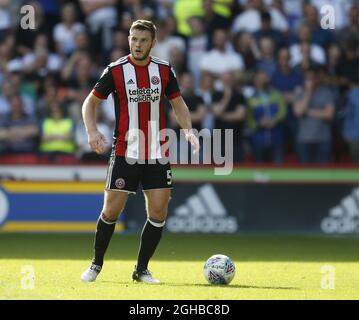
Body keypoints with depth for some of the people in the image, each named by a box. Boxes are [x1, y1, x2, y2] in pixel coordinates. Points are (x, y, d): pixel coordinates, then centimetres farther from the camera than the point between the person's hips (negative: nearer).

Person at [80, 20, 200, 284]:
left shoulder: (164, 70, 3)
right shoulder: (115, 71, -4)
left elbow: (178, 104, 13)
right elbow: (91, 102, 3)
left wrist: (188, 130, -5)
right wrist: (92, 131, -14)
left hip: (158, 155, 3)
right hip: (125, 153, -3)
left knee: (158, 212, -3)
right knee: (111, 210, -5)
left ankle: (141, 270, 10)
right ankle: (96, 264, 15)